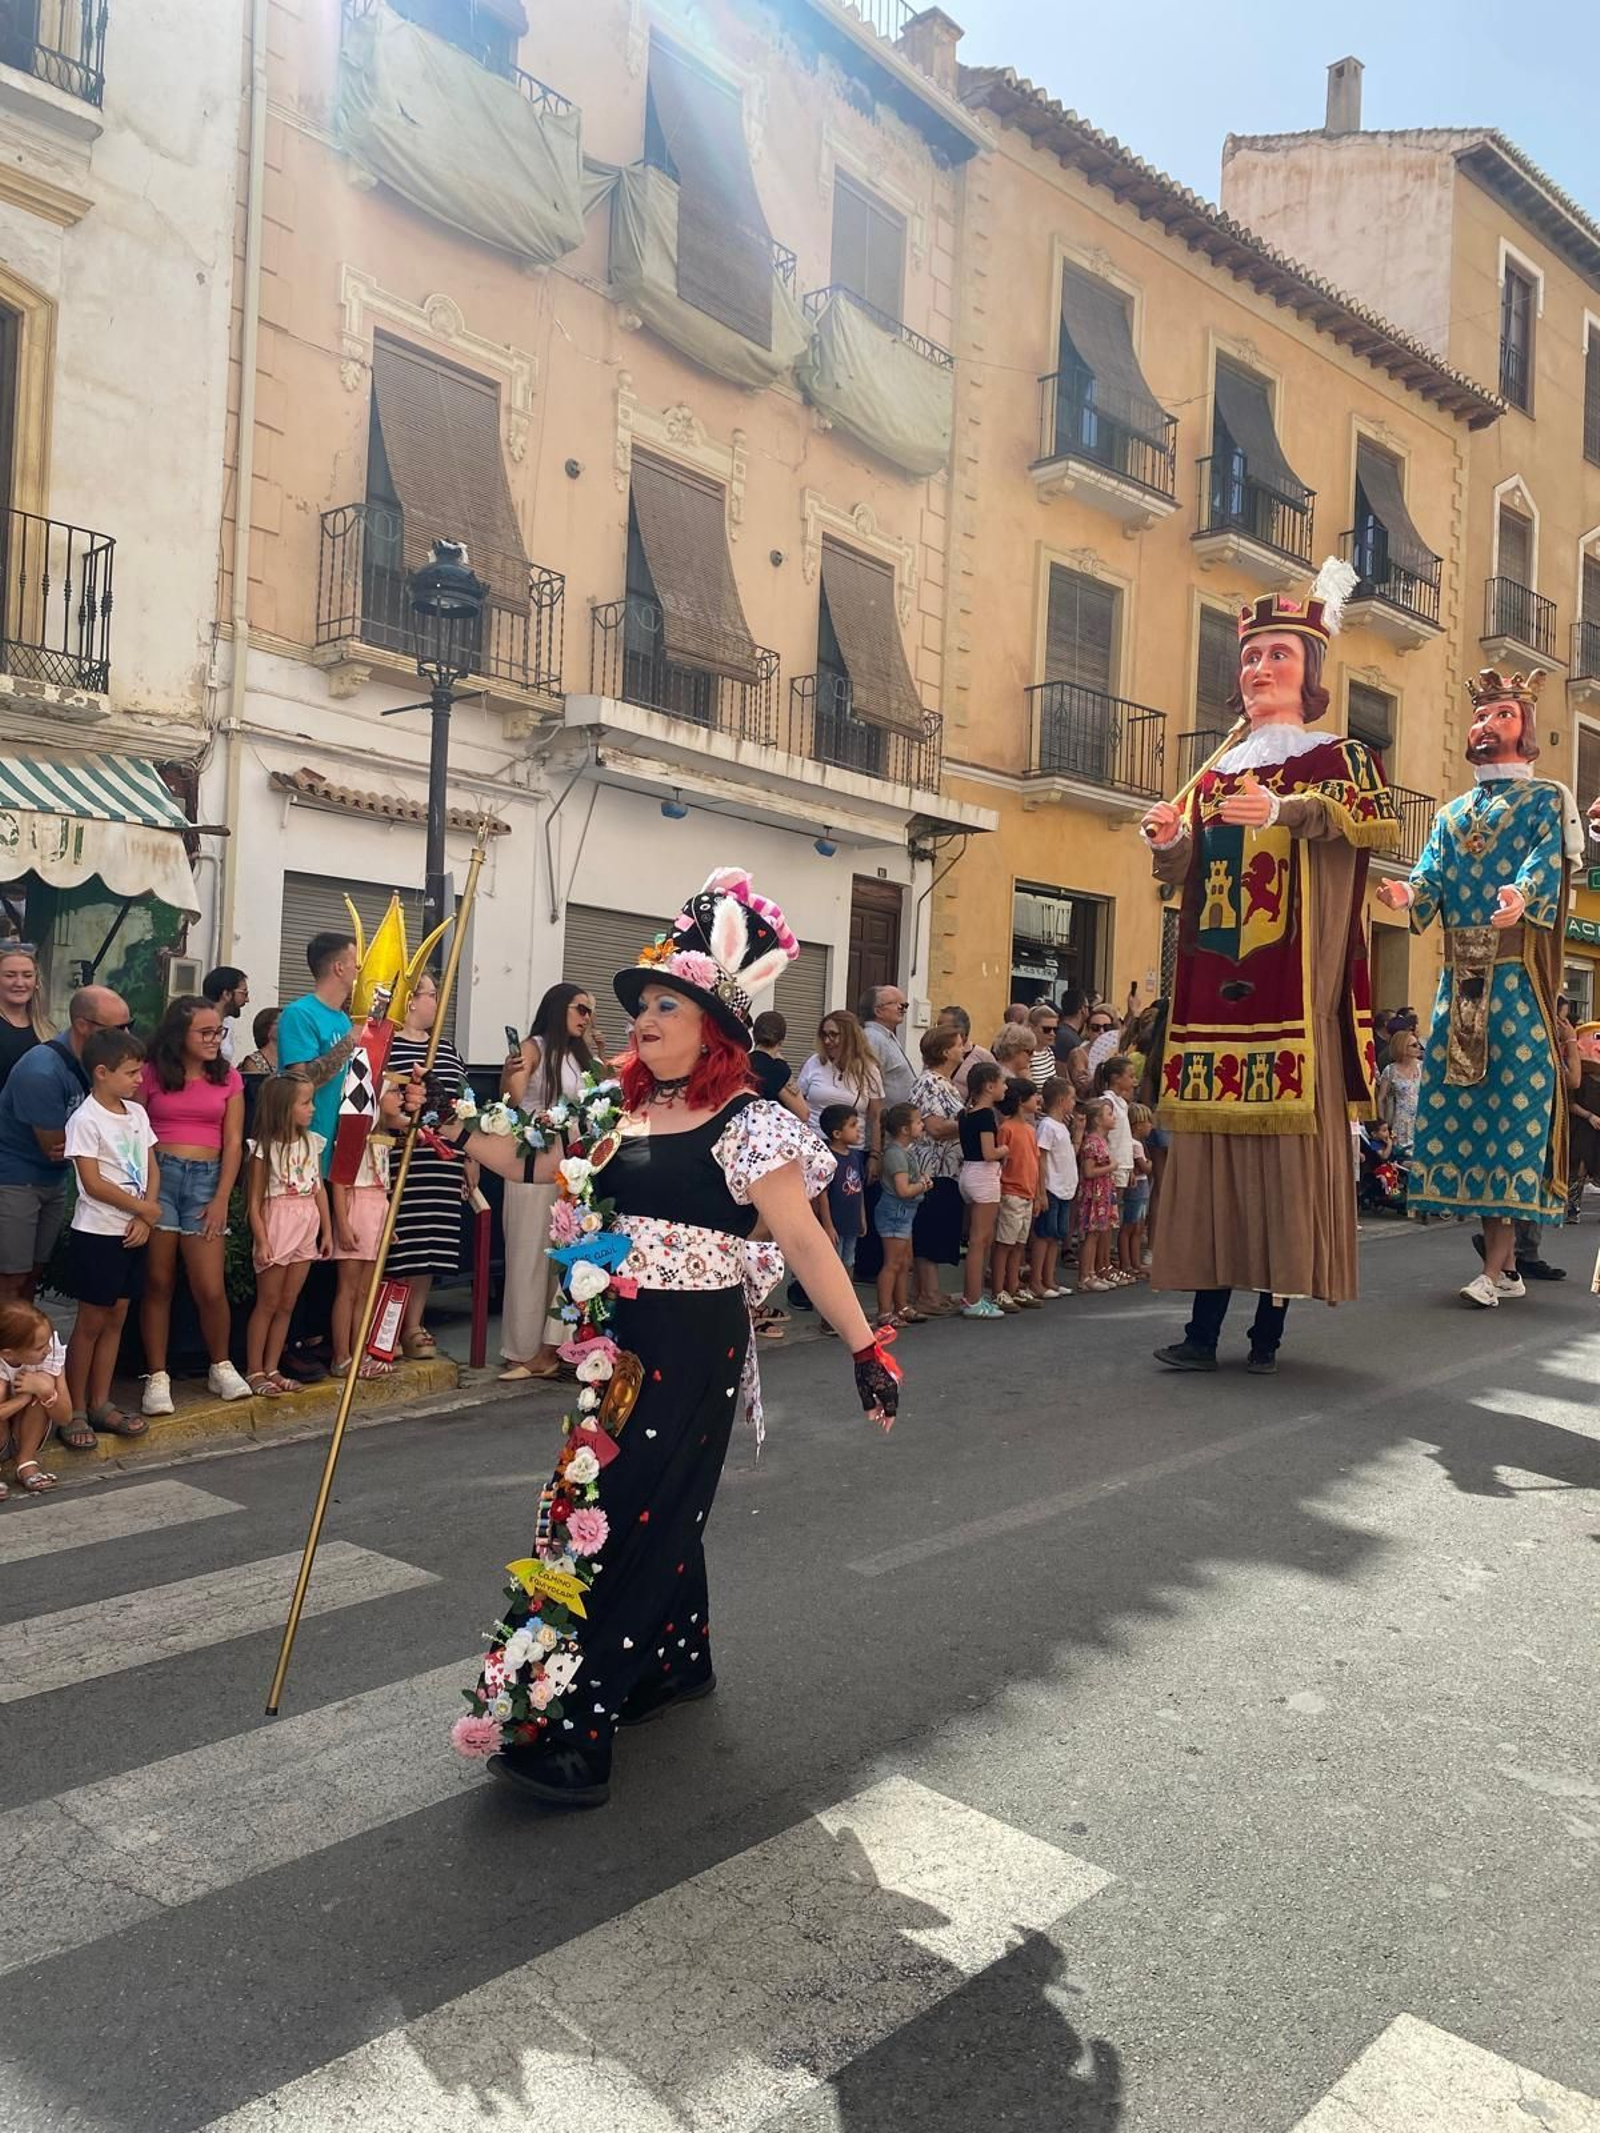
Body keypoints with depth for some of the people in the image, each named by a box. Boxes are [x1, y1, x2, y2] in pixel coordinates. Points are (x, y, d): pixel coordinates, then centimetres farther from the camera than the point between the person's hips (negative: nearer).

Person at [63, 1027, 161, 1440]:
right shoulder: (85, 1119, -13)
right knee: (91, 1322, 1)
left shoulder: (136, 1113, 7)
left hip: (134, 1231, 6)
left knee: (115, 1318, 12)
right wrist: (144, 1208, -9)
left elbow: (152, 1167, 8)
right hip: (97, 1233, -6)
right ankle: (75, 1411, 11)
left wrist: (144, 1219, -5)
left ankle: (100, 1404, 21)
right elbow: (93, 1183, -16)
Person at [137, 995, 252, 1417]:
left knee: (211, 1289, -3)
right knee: (158, 1284, 3)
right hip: (158, 1176, -1)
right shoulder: (150, 1074, 2)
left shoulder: (228, 1078, 8)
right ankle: (157, 1377, 12)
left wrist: (221, 1198, -2)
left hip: (206, 1179, 1)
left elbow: (233, 1142, 6)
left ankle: (221, 1367, 17)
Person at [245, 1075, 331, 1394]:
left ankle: (272, 1370, 17)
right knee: (267, 1303, 1)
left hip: (307, 1229, 6)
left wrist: (327, 1231, 10)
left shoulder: (312, 1142, 8)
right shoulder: (265, 1149, -9)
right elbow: (254, 1201, -9)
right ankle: (255, 1372, 8)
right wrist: (262, 1241, -15)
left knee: (287, 1304, 9)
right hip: (278, 1226, -5)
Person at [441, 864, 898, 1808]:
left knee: (628, 1516, -6)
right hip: (620, 1338, 7)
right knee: (652, 1506, 19)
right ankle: (679, 1659, 40)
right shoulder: (627, 1112, 9)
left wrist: (866, 1347, -17)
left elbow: (805, 1242, -14)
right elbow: (537, 1166, 14)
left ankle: (571, 1731, 1)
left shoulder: (747, 1125, -12)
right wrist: (451, 1127, 7)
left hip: (693, 1347, -7)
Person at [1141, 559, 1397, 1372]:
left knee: (1287, 1145, -7)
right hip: (1216, 987, 4)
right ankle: (1205, 1325, 4)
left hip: (1292, 989, -4)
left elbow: (1380, 820, -12)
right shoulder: (1217, 771, 21)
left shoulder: (1338, 756, 8)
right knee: (1210, 1141, 0)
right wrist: (1167, 838, -6)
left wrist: (1286, 811, -28)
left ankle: (1269, 1326, 0)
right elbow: (1181, 871, 17)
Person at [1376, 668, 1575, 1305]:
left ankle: (1496, 1265, -8)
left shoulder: (1545, 799, 8)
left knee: (1513, 1100, -8)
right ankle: (1506, 1263, 10)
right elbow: (1432, 875, 5)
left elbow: (1546, 861, -11)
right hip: (1459, 977, 5)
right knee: (1453, 1102, 1)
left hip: (1516, 978, -5)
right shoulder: (1451, 814, 22)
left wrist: (1521, 894, -35)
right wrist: (1408, 894, -19)